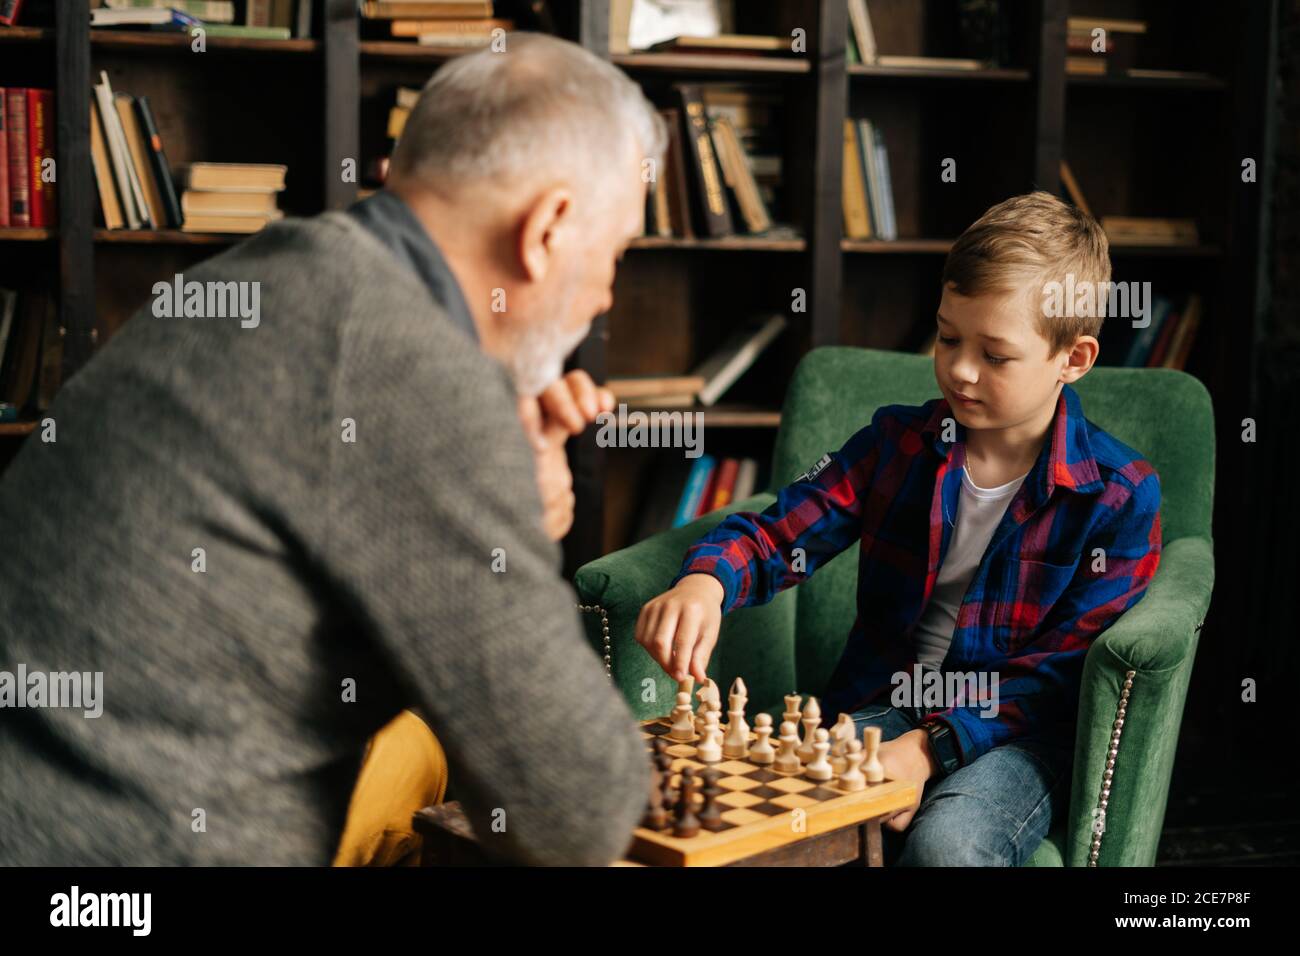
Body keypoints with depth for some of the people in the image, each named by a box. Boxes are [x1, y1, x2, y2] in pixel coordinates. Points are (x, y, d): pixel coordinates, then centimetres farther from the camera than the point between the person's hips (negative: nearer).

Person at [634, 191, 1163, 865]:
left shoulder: (1121, 497, -7)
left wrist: (934, 748, -21)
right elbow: (778, 532, 1)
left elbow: (1066, 671, -9)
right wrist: (705, 582, -23)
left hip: (1019, 732, -2)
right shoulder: (899, 444, 4)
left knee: (946, 842, -35)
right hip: (880, 707, 2)